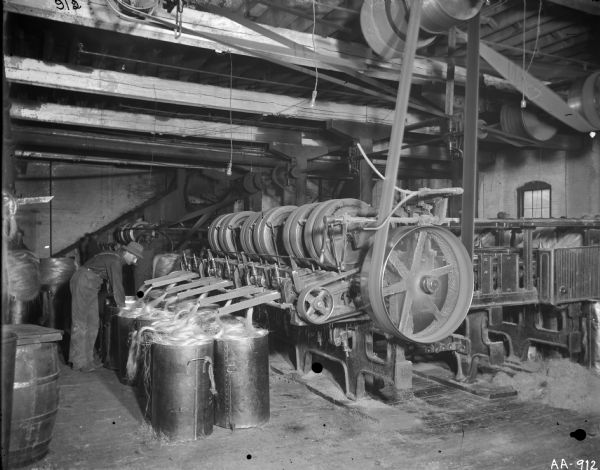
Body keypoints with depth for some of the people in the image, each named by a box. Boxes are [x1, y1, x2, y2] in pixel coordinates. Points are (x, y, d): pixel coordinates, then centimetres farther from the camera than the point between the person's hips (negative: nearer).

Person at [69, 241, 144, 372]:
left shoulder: (117, 259, 12)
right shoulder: (115, 261, -19)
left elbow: (115, 284, 17)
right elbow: (117, 286, -19)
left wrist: (119, 303, 15)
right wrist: (122, 306, -14)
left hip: (91, 287, 10)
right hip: (83, 283, -10)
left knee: (93, 323, 9)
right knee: (80, 323, -6)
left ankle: (87, 358, 14)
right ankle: (79, 362, -1)